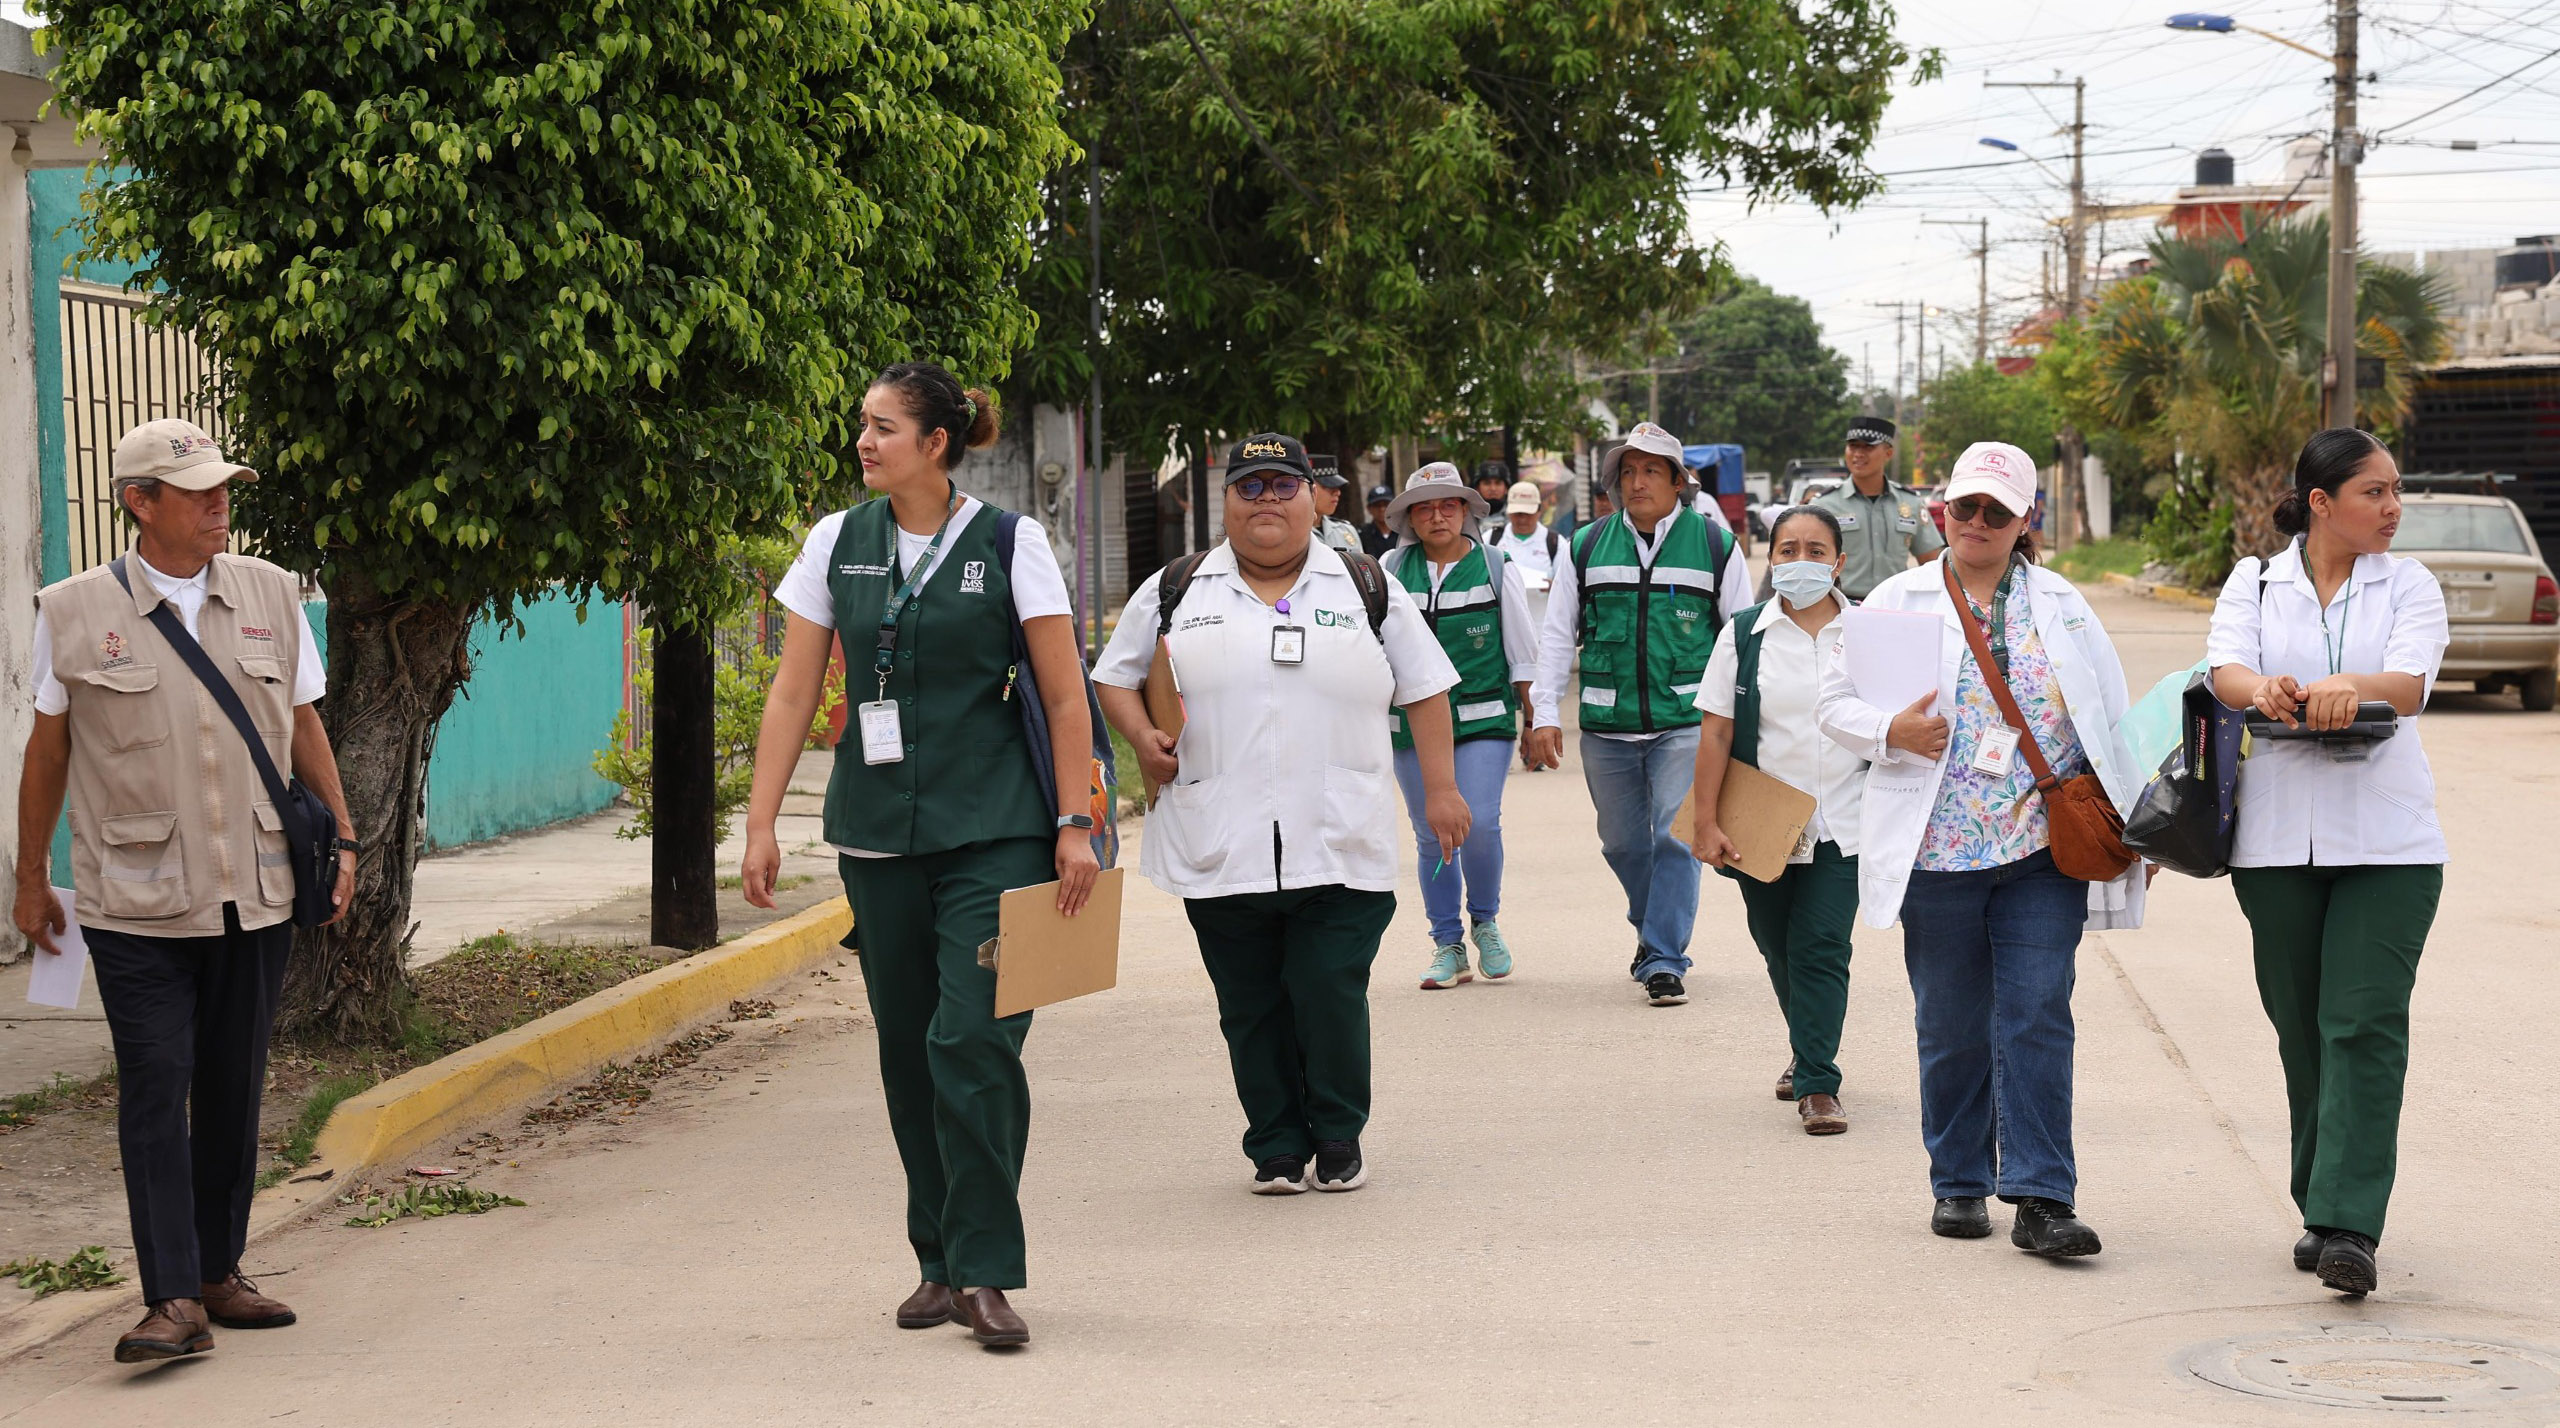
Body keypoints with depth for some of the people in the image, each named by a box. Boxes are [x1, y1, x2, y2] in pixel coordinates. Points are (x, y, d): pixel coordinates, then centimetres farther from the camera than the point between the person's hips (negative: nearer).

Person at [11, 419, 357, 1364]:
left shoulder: (270, 595, 7)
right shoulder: (74, 612, -1)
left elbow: (304, 726, 15)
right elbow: (48, 750, 6)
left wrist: (342, 839, 10)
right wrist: (31, 880, 9)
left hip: (255, 893, 3)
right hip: (135, 901, -3)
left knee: (233, 1091, 9)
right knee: (155, 1089, -9)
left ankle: (219, 1274, 21)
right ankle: (172, 1299, -9)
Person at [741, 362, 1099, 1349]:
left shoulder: (1009, 544, -3)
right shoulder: (838, 544, 6)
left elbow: (1064, 696, -2)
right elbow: (793, 691, 9)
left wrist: (1074, 824, -7)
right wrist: (761, 822, 4)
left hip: (994, 832, -4)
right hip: (878, 832, 4)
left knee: (972, 1039, -13)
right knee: (907, 1049, 7)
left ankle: (985, 1272, -6)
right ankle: (940, 1262, 17)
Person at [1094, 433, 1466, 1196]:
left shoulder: (1367, 589, 10)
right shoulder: (1175, 592, 10)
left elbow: (1425, 690, 12)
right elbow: (1114, 676, 18)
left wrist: (1440, 789, 6)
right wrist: (1143, 739, -1)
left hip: (1341, 848, -1)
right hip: (1222, 848, 1)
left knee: (1332, 996, -6)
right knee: (1251, 1008, 4)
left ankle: (1339, 1136, 14)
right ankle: (1277, 1147, 17)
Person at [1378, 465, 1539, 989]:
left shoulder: (1496, 569, 3)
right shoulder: (1392, 569, 6)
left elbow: (1523, 654, 7)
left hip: (1483, 720, -2)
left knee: (1479, 824, -14)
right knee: (1431, 836, 4)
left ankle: (1485, 922, 11)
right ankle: (1448, 947, 15)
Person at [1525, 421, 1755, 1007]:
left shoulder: (1716, 546, 3)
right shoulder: (1586, 548, 7)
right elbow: (1557, 635, 10)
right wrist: (1544, 713, 3)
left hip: (1686, 722, -3)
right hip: (1606, 727, 3)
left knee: (1675, 836, -12)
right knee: (1623, 843, 12)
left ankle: (1664, 961, -8)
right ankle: (1654, 931, 35)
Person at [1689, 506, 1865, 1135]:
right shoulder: (1744, 635, 0)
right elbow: (1716, 733, -1)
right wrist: (1706, 823, -6)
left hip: (1841, 824, -1)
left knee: (1821, 947, -9)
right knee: (1780, 948, 13)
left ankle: (1818, 1084, -6)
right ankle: (1808, 1053, 37)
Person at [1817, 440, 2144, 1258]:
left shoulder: (2062, 606, 12)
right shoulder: (1899, 602, 6)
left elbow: (2111, 720, 14)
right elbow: (1836, 702, 6)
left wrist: (2132, 823, 9)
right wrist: (1891, 732, -15)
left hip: (2045, 850, 0)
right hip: (1939, 852, 0)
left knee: (2037, 1018, -6)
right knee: (1952, 1026, 7)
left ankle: (2041, 1198, -6)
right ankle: (1959, 1185, 21)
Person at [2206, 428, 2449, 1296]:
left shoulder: (2409, 587, 5)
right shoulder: (2256, 584, 7)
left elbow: (2411, 683, -12)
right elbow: (2225, 668, -11)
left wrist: (2348, 687, -35)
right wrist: (2261, 690, -34)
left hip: (2388, 840, -1)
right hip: (2277, 839, 1)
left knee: (2365, 1025, -11)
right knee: (2301, 1029, 8)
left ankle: (2350, 1225, -14)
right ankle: (2321, 1210, 20)